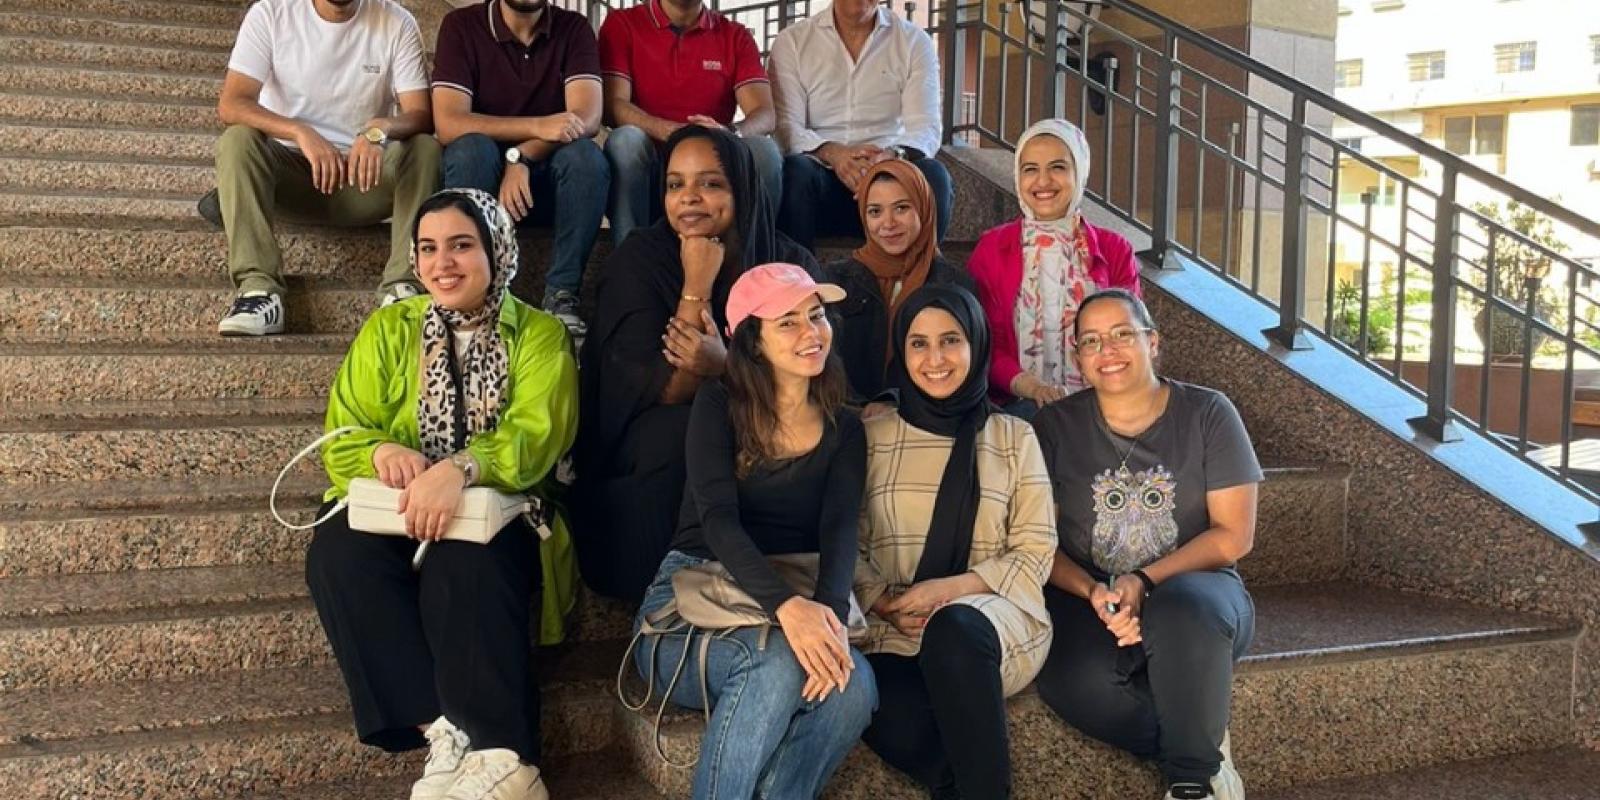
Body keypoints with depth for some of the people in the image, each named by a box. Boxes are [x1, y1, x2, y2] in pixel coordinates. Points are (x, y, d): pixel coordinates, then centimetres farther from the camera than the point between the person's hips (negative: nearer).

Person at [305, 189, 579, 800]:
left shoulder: (540, 335, 2)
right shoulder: (388, 330, 11)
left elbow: (535, 439, -14)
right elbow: (341, 442, 4)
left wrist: (460, 468, -35)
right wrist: (381, 451, -21)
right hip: (395, 517, 3)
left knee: (463, 564, -36)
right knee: (338, 551, -29)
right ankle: (443, 730, -34)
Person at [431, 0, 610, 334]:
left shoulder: (574, 28, -2)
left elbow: (588, 117, -16)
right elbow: (448, 123, -19)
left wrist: (522, 156, -31)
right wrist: (537, 127, -30)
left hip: (549, 178, 1)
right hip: (480, 175, -1)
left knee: (586, 154, -29)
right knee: (472, 147, -32)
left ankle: (561, 295, -26)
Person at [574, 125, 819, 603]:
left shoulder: (790, 263, -6)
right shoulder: (636, 262, -10)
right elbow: (659, 392, -18)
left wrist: (726, 366, -31)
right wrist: (697, 288, -24)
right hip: (647, 453, -1)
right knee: (681, 429, -33)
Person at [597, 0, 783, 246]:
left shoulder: (736, 36, 10)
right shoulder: (622, 23, 6)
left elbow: (765, 115, -4)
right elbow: (613, 106, -8)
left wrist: (730, 133, -29)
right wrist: (672, 131, -28)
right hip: (647, 166, -1)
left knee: (764, 149, -27)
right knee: (626, 139, -32)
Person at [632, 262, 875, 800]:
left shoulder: (843, 431, 9)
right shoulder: (719, 405, 0)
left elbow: (840, 531, -7)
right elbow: (718, 518, -15)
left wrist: (828, 611, -30)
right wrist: (788, 606, -33)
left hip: (796, 607, 3)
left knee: (854, 685, -30)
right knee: (779, 660, -36)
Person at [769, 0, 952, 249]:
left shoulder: (915, 41, 8)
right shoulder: (791, 41, 7)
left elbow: (925, 128, -4)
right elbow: (786, 126, -4)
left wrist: (892, 156, -28)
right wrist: (833, 153, -26)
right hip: (823, 174, 0)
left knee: (932, 174, -29)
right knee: (795, 170, -32)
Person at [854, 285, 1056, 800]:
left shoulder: (1014, 437, 11)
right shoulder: (872, 437, 13)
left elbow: (1035, 553, 4)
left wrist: (949, 589, -10)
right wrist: (884, 602, -11)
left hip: (998, 618, 0)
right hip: (893, 630, 0)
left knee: (953, 628, -39)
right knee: (889, 718, -36)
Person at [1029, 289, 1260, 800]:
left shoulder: (1207, 414, 0)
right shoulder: (1054, 427, 4)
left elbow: (1234, 536, -3)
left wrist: (1144, 582, -16)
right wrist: (1094, 592, -17)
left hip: (1193, 589, -1)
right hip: (1086, 600, 1)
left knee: (1181, 610, -38)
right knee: (1078, 682, -33)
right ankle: (1207, 755, -8)